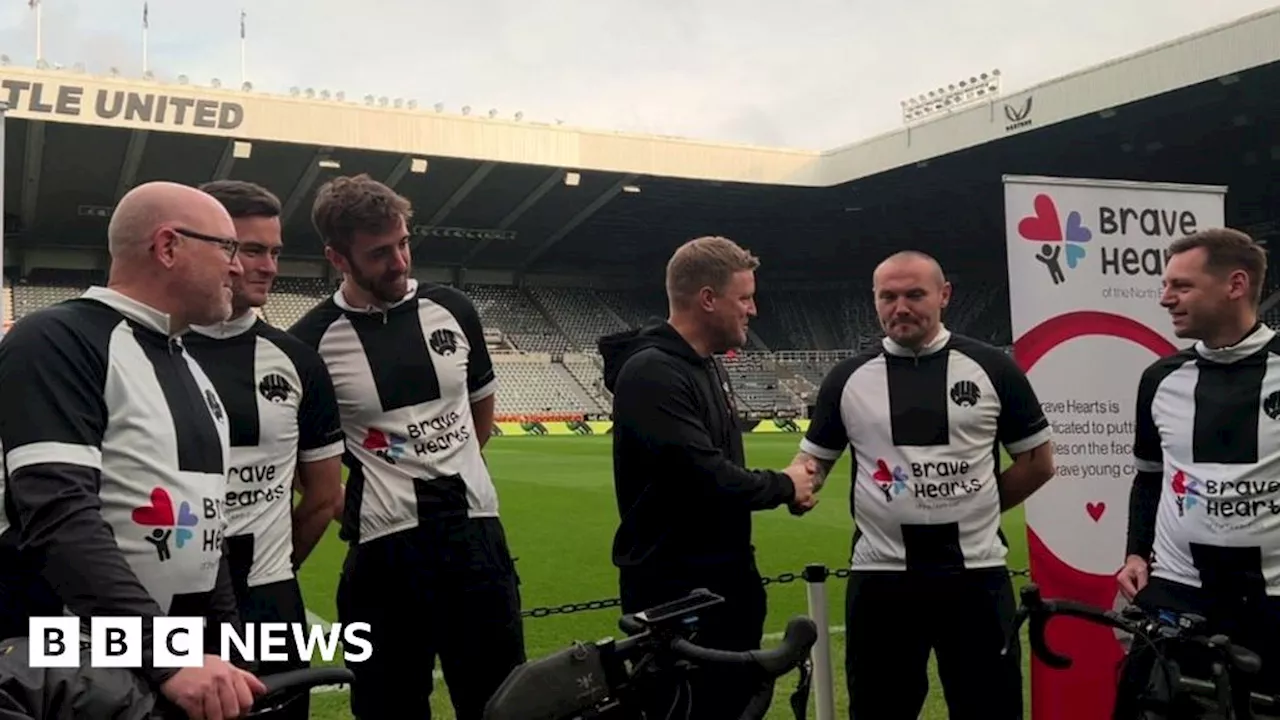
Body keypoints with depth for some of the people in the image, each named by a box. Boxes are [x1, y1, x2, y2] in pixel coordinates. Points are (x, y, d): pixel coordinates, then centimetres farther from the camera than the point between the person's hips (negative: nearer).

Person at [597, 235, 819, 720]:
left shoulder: (707, 366, 11)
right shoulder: (651, 372, -21)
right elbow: (703, 476, -27)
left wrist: (783, 487, 2)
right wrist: (783, 487, -12)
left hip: (722, 578, 10)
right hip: (674, 588, -10)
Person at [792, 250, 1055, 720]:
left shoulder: (991, 369, 0)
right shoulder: (848, 378, 3)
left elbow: (1038, 462, 7)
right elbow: (815, 460, 11)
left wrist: (975, 507, 3)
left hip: (976, 574, 0)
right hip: (881, 578, 1)